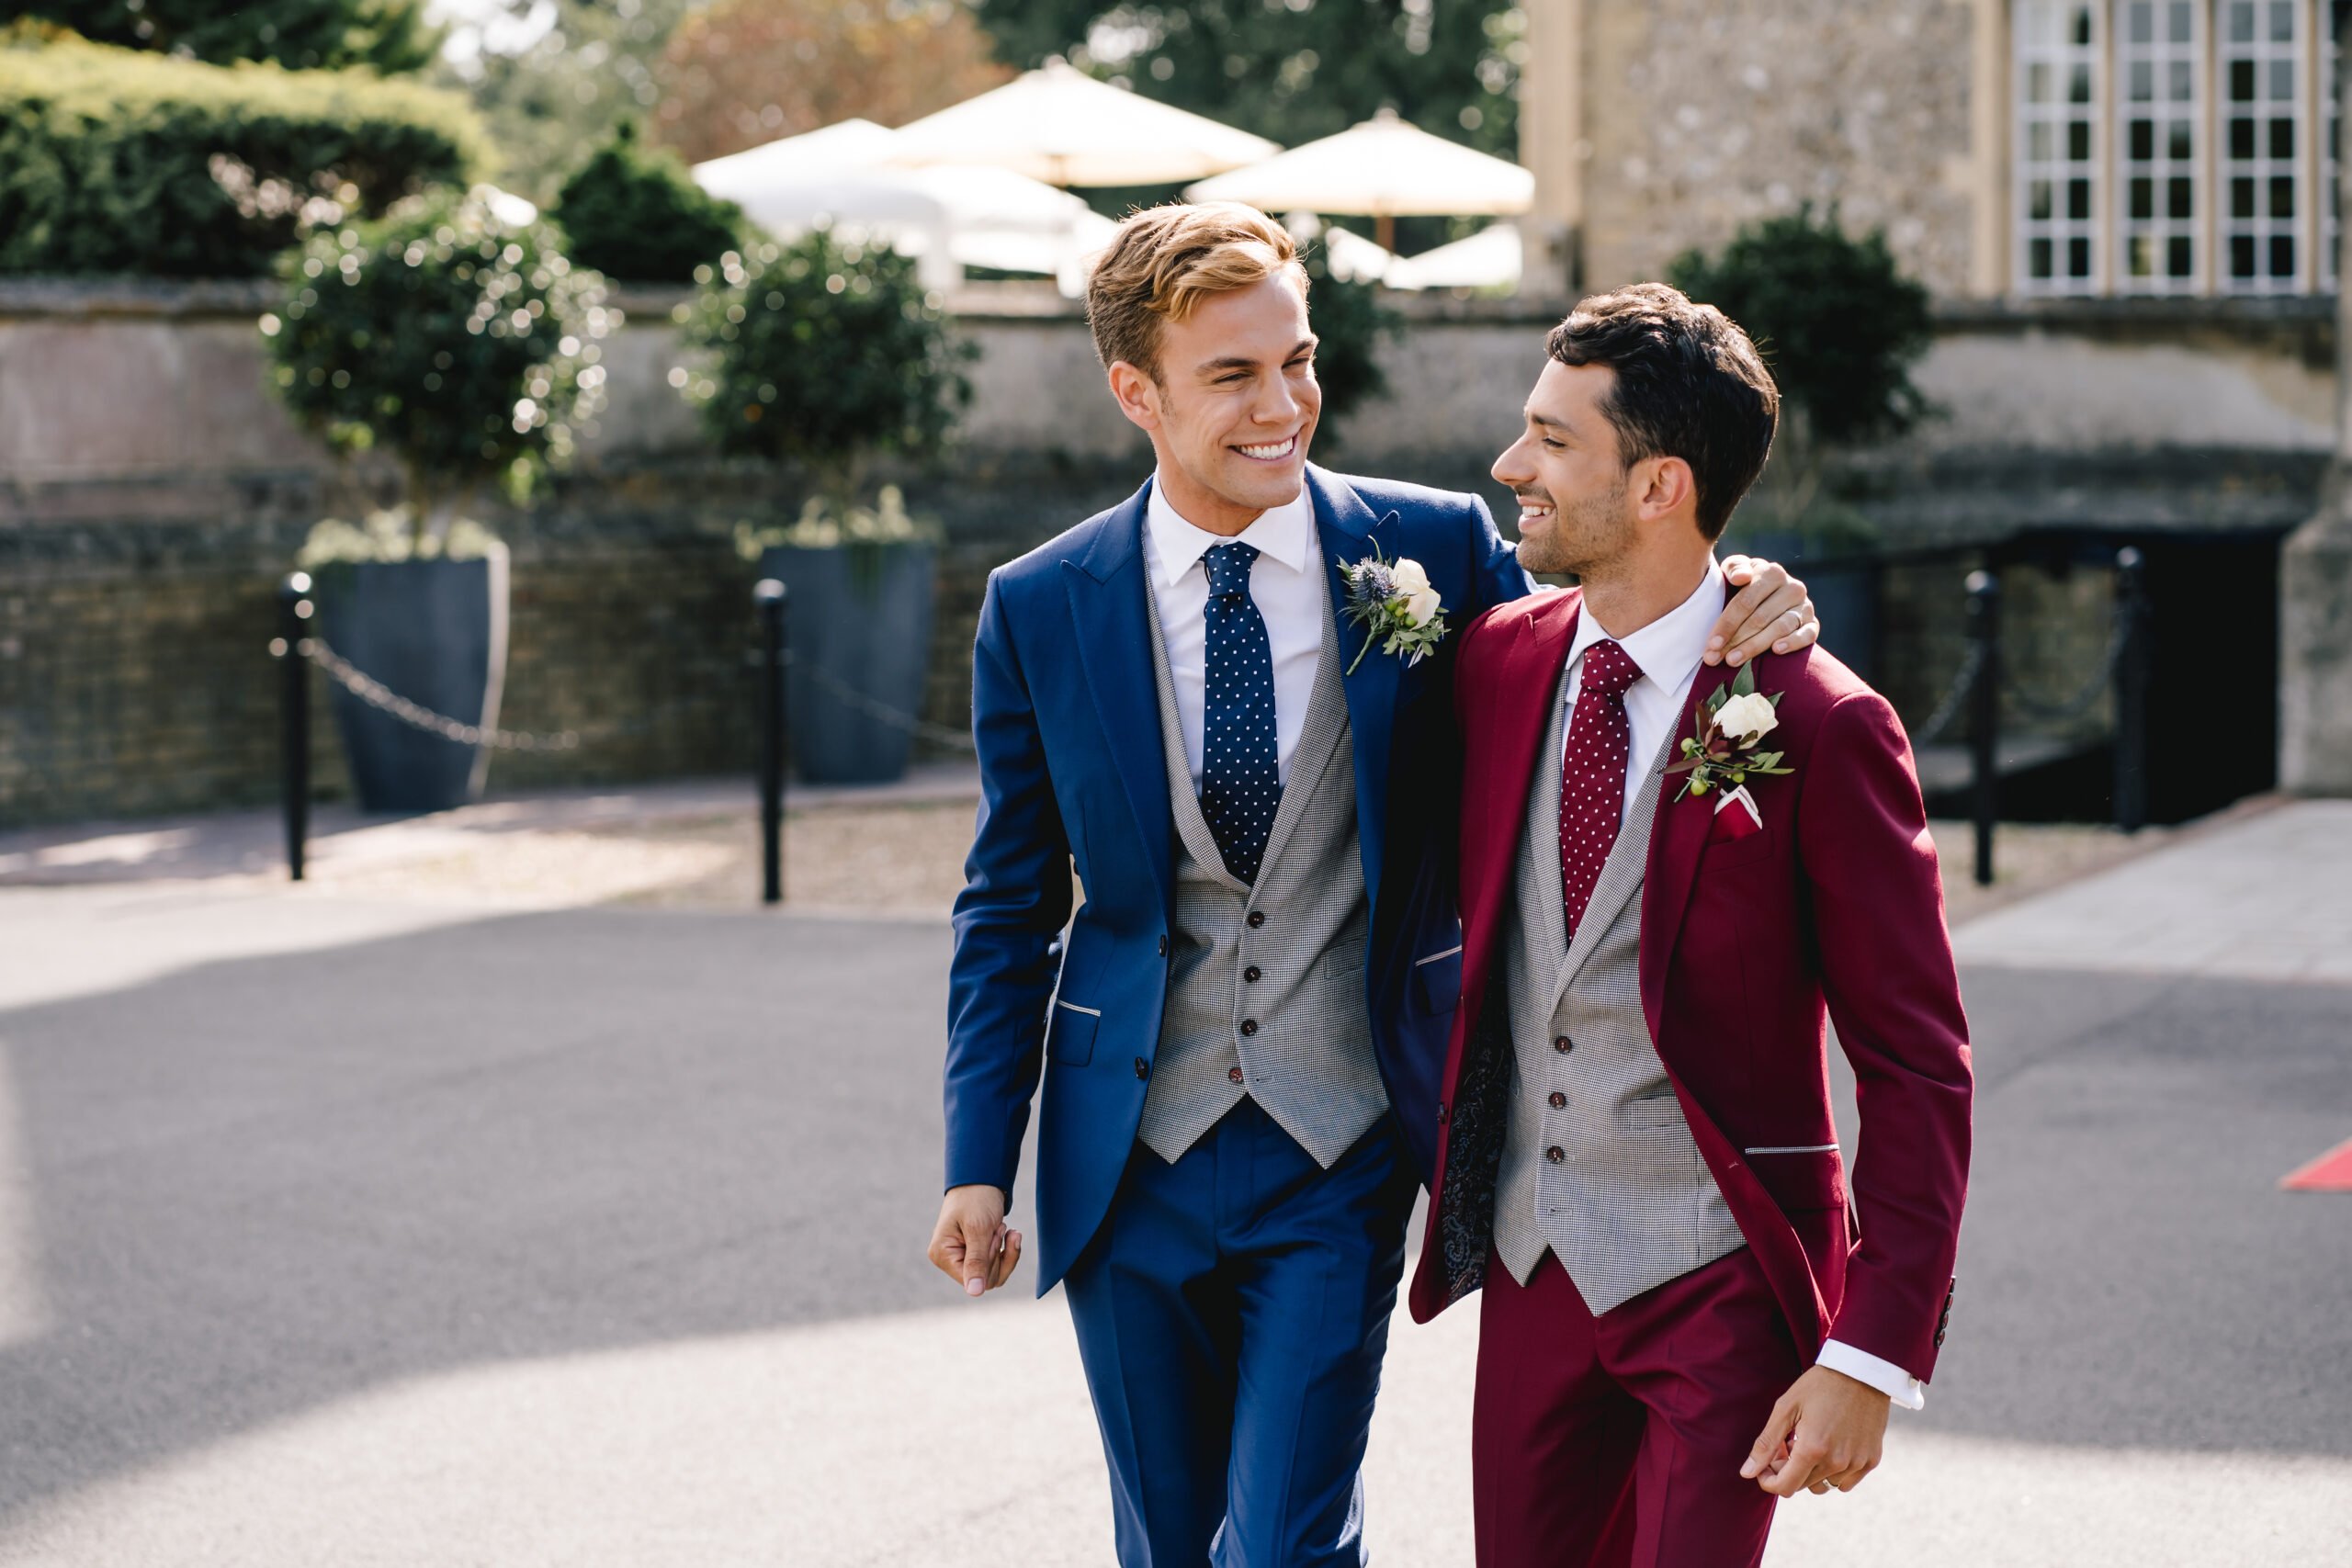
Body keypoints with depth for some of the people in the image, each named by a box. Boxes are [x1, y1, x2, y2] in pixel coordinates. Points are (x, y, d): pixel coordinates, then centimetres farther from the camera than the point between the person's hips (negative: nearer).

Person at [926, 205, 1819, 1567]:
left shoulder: (1435, 549, -5)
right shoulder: (1040, 611, -2)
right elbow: (1012, 907, 5)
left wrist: (1740, 609, -18)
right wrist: (980, 1160, 1)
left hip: (1339, 1160, -1)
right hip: (1133, 1164, 2)